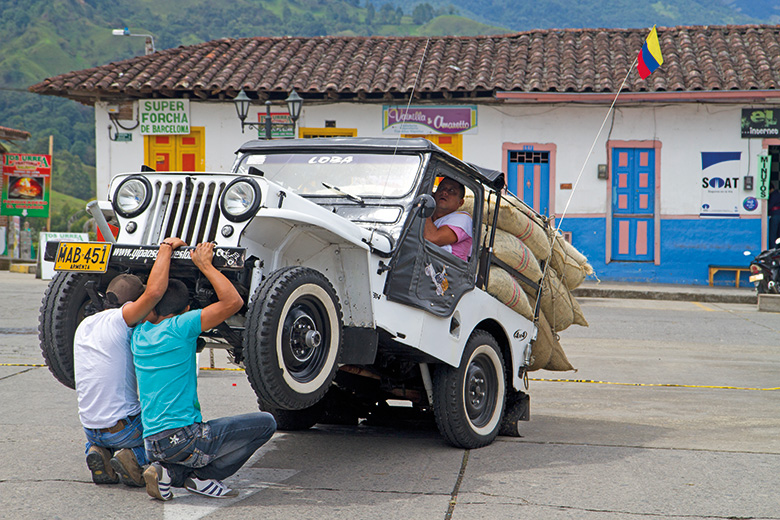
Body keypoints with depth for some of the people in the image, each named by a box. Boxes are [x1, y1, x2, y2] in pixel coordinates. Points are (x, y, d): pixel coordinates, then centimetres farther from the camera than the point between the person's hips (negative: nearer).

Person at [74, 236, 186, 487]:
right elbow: (154, 292, -30)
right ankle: (137, 457, -7)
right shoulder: (118, 319, -16)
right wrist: (166, 248, -18)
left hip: (90, 426, 7)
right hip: (123, 426, -7)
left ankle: (99, 452, 9)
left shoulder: (85, 325, 8)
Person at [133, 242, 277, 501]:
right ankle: (201, 476, -4)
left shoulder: (140, 334, 12)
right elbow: (233, 301, -11)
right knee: (265, 422, 1)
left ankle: (171, 472, 6)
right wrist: (204, 265, -1)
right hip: (183, 437, -7)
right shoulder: (180, 326, -9)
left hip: (151, 443, 7)